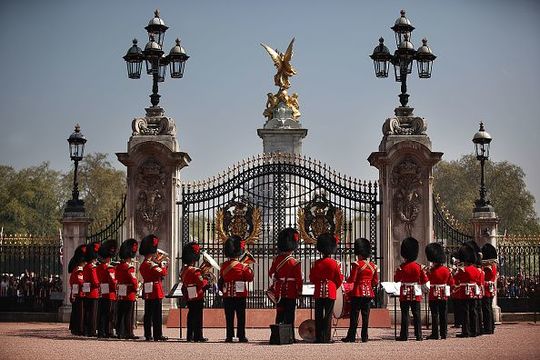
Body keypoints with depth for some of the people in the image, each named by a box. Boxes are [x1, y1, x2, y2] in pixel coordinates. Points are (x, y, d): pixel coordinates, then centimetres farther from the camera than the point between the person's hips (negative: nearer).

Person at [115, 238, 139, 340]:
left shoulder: (119, 266, 11)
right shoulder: (129, 267, -15)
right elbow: (134, 281, -19)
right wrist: (136, 286, 0)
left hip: (121, 295, 8)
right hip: (129, 295, -8)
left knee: (120, 314, 9)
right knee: (128, 315, -4)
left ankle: (120, 332, 12)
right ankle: (128, 333, -3)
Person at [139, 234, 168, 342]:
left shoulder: (143, 265, 13)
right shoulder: (151, 265, -16)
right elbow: (163, 273, -19)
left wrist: (157, 263, 12)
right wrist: (163, 264, -4)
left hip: (147, 292, 9)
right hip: (155, 292, -9)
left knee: (148, 314, 10)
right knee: (157, 314, -6)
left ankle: (148, 335, 12)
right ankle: (158, 335, -6)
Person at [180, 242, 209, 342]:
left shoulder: (183, 270, 10)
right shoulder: (195, 271, -17)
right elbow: (202, 284, -20)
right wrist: (206, 280, -1)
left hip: (188, 297, 8)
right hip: (197, 297, -8)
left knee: (191, 316, 13)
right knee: (198, 316, -4)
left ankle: (190, 336, 16)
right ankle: (198, 336, -2)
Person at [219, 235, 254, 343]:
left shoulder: (223, 266, 1)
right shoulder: (243, 266, -9)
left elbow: (221, 280, 10)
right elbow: (250, 277, 2)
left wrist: (222, 290, 24)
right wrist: (249, 268, 17)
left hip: (227, 296, 3)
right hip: (240, 295, -3)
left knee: (229, 317, 6)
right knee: (241, 317, 3)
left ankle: (229, 336, 4)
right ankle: (241, 336, 3)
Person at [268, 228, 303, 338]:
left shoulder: (276, 260, 1)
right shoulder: (295, 263, -13)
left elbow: (271, 273, 13)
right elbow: (299, 279, -11)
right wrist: (299, 291, 2)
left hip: (279, 292, 5)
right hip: (291, 292, -5)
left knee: (280, 314, 11)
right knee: (289, 317, -1)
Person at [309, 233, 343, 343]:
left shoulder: (316, 263, -3)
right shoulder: (335, 264, -4)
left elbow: (312, 278, 4)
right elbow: (339, 279, 2)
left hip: (319, 292, 1)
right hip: (331, 292, -1)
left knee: (318, 315, 5)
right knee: (328, 315, 2)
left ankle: (319, 337, 4)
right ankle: (327, 337, 0)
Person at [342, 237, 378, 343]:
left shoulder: (357, 264, -10)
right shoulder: (373, 266, 8)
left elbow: (351, 279, -11)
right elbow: (375, 282, 11)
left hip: (358, 293, -5)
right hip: (369, 293, 5)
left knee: (354, 315, -2)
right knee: (365, 315, 7)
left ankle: (351, 337, -1)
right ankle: (364, 337, 7)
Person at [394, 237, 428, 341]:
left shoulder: (402, 267, -8)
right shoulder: (419, 267, -2)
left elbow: (396, 279, 1)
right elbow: (424, 280, 2)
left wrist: (397, 271, 16)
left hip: (405, 293, -2)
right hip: (416, 293, 2)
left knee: (405, 314, 1)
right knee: (416, 314, 5)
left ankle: (404, 335, 0)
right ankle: (418, 335, 4)